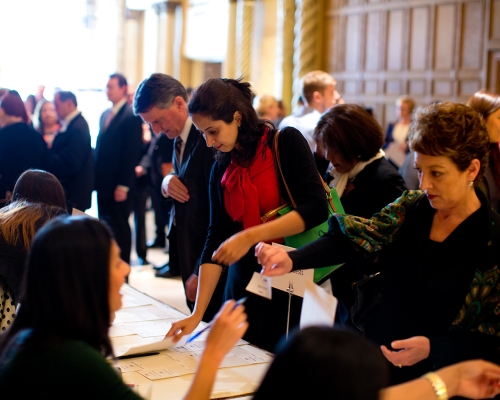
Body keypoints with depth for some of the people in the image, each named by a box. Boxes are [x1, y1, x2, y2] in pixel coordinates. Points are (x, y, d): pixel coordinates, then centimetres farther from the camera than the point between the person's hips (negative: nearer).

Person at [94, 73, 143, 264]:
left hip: (119, 186, -7)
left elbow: (132, 154, -14)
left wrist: (123, 186, -17)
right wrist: (95, 177, 10)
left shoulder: (132, 116, -11)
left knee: (120, 227, 1)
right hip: (103, 184, 8)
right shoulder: (105, 114, 15)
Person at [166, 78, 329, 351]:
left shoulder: (286, 142, -9)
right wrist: (198, 313, -7)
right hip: (244, 281, 5)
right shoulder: (221, 169, 5)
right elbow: (215, 239, 1)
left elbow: (316, 207, -18)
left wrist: (250, 236, -25)